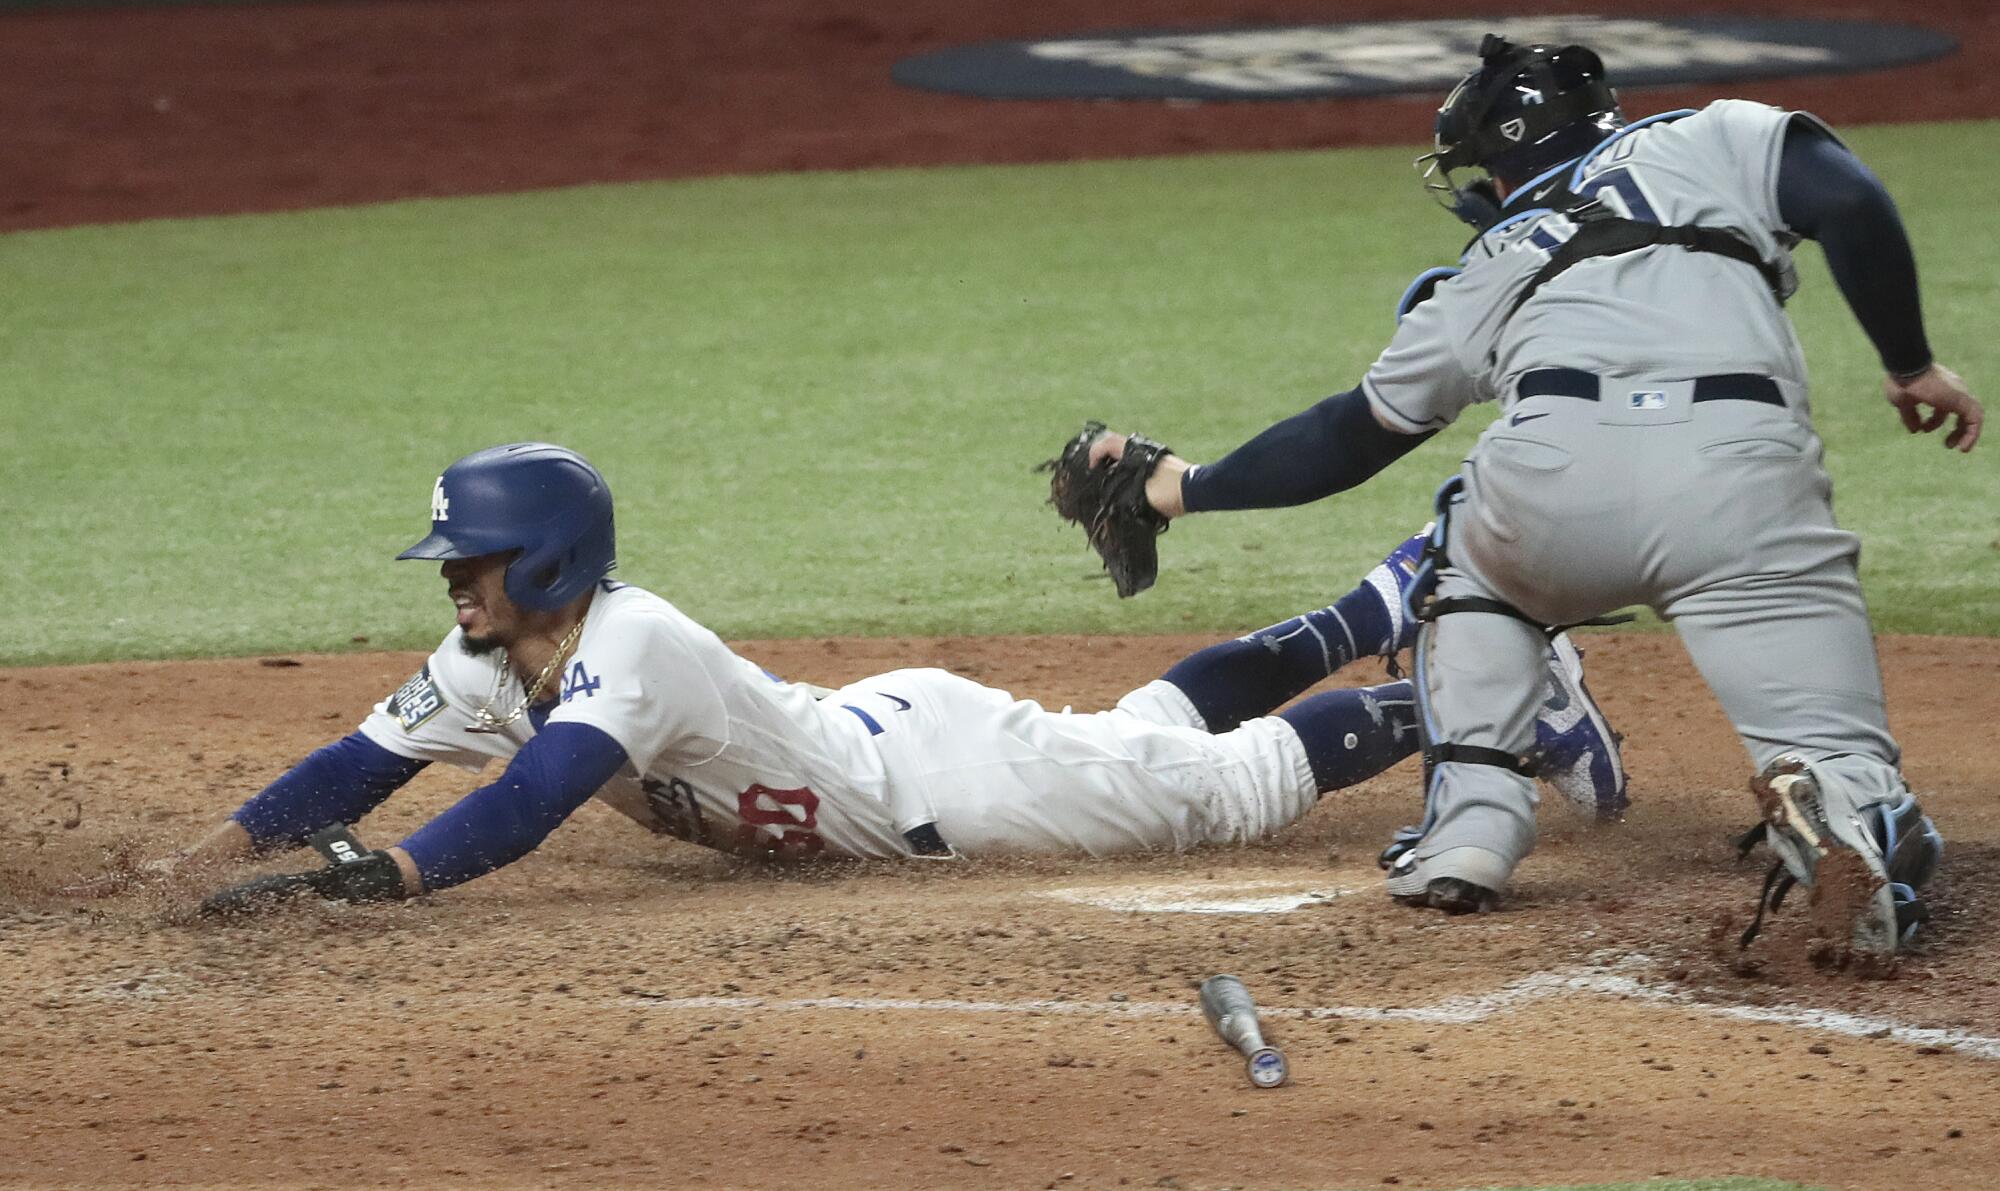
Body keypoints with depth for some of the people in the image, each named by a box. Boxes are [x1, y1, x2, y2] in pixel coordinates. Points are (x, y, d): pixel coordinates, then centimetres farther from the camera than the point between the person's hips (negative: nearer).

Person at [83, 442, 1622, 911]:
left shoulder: (625, 649, -34)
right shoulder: (487, 665, -8)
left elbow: (526, 804, -47)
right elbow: (361, 767, -7)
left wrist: (354, 879, -54)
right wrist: (237, 840, -23)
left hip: (940, 773, -7)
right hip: (875, 731, 7)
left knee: (1235, 784, 4)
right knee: (1151, 723, 26)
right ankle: (1402, 599, 42)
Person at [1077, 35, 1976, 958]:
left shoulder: (1486, 274, 33)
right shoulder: (1718, 138, 31)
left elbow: (1349, 437, 42)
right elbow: (1852, 204, 12)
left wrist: (1188, 489, 56)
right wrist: (1912, 365, 21)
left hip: (1553, 475, 2)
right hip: (1742, 464, -2)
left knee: (1468, 558, 36)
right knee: (1840, 756, 0)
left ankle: (1469, 823, 20)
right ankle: (1845, 804, -36)